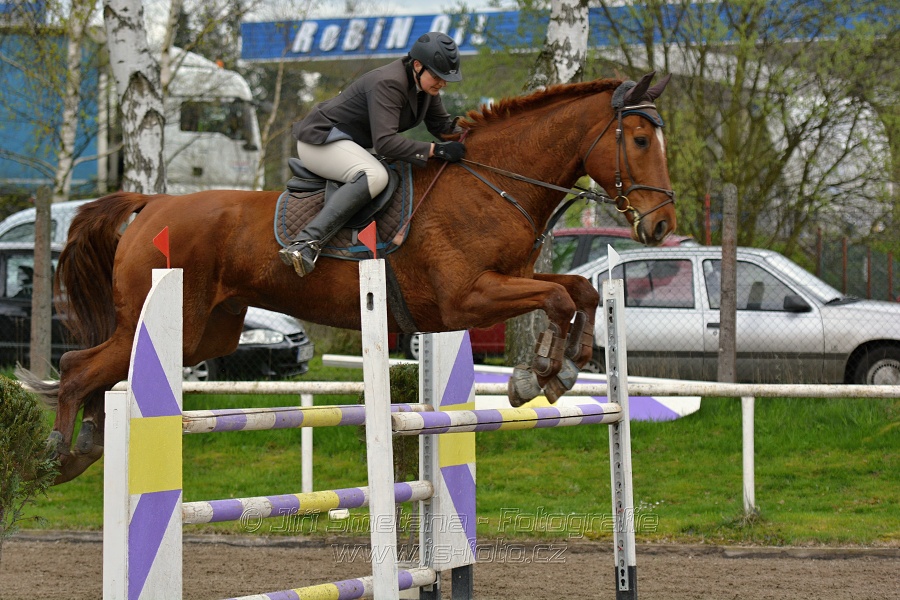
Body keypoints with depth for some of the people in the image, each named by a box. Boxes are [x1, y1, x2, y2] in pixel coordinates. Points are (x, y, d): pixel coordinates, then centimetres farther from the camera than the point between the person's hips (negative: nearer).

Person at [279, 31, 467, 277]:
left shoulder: (424, 82, 1)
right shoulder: (387, 84, -28)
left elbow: (441, 124, 14)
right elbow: (385, 142, -36)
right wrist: (435, 150, -37)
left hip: (350, 143, 11)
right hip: (320, 140, -11)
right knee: (374, 176, -35)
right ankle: (305, 244, -43)